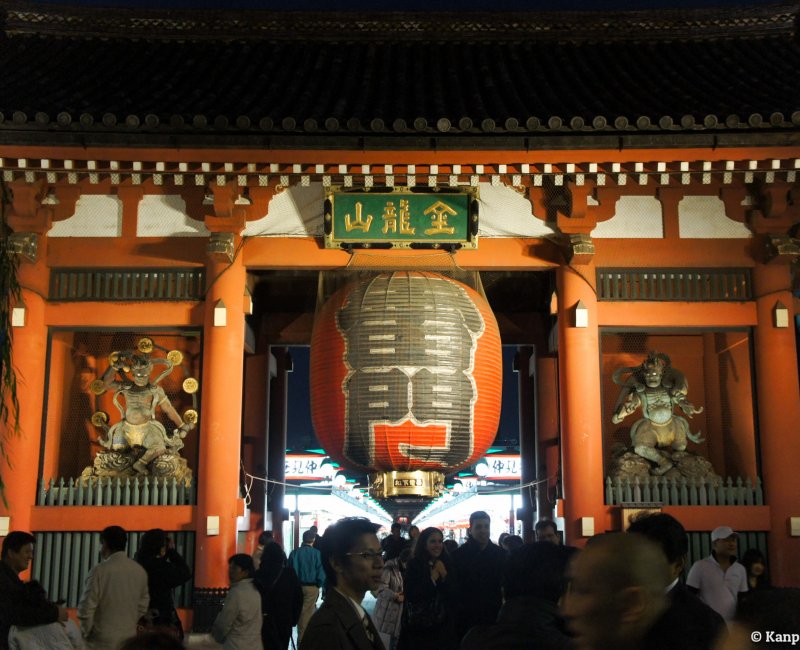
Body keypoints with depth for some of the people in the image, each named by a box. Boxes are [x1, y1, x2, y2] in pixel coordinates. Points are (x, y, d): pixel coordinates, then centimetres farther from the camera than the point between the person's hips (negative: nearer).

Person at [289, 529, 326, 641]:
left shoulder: (294, 553, -4)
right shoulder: (317, 553, -12)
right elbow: (321, 573, -12)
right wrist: (319, 585, 2)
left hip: (297, 586, 3)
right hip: (312, 587, -3)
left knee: (299, 611, 19)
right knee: (308, 613, 7)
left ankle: (301, 635, 29)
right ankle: (304, 637, 11)